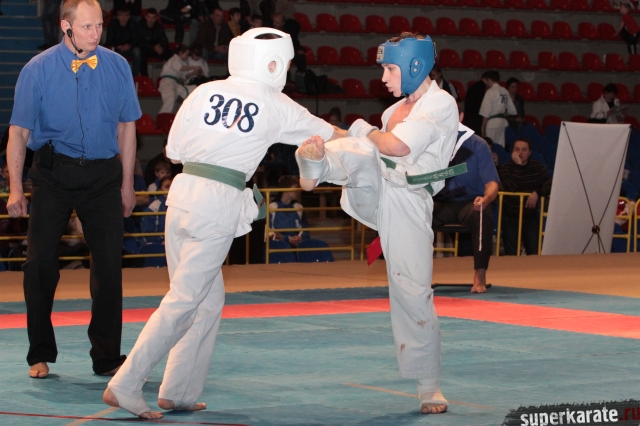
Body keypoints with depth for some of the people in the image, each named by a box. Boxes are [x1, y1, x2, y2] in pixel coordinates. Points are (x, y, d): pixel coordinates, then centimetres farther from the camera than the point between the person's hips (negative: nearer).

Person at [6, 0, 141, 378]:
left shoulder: (117, 67, 0)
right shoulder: (38, 70, -6)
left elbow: (127, 127, 9)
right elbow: (19, 132, -2)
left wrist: (127, 184, 10)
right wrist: (16, 189, -5)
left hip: (103, 174, 2)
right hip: (53, 173, -1)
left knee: (109, 264, 1)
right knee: (41, 264, 1)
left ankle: (107, 357, 12)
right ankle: (40, 356, 17)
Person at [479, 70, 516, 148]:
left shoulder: (490, 92, -11)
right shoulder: (504, 91, 10)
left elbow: (486, 113, -12)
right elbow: (512, 110, 15)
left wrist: (483, 127, -6)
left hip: (492, 123, -7)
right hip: (503, 122, 7)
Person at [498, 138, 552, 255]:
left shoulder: (538, 167, 2)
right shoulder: (506, 168, -7)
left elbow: (549, 186, -6)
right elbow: (510, 188, -24)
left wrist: (537, 193, -24)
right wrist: (518, 165, -22)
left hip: (530, 217, 2)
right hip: (510, 217, -2)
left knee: (534, 253, -5)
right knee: (511, 255, -6)